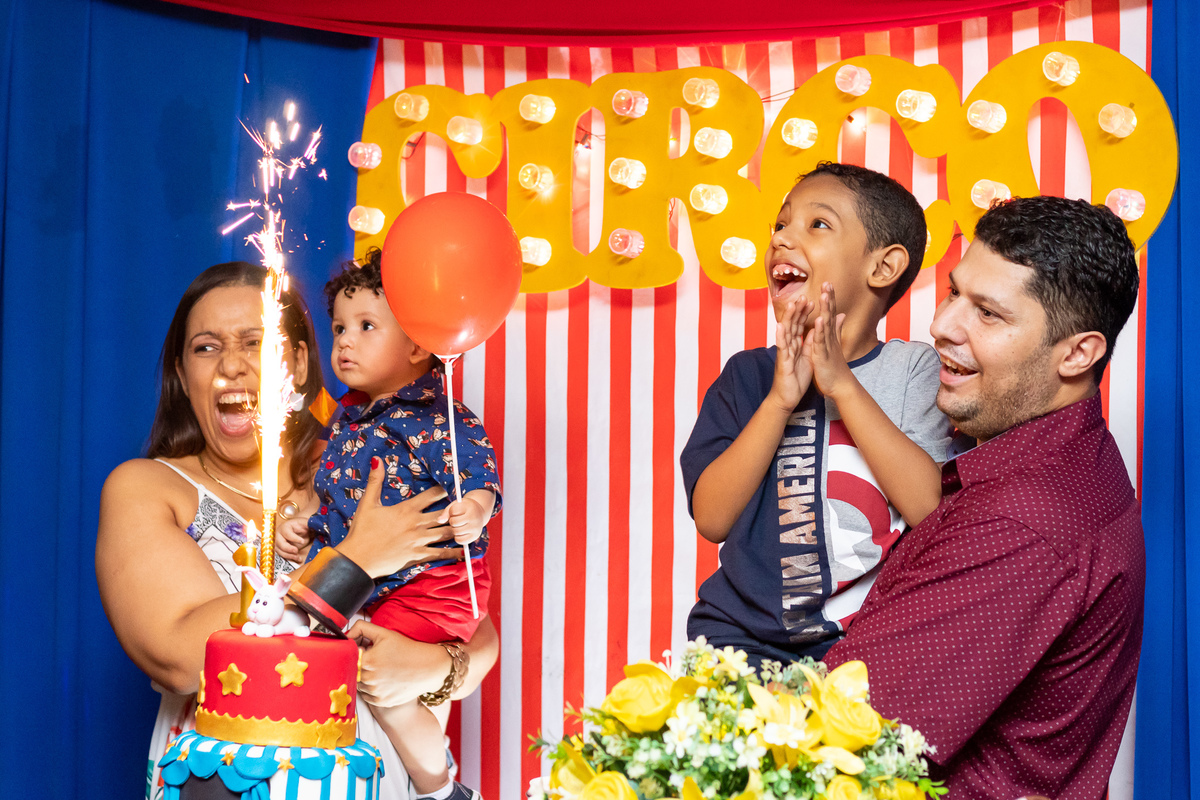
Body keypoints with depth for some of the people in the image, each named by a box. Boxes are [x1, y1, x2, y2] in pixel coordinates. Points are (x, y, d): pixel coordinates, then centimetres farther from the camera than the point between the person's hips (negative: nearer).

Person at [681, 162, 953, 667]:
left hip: (872, 644, -1)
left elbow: (933, 508, -12)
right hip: (745, 638, 1)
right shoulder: (749, 374, 7)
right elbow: (711, 518, -4)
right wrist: (780, 400, -14)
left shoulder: (913, 369, 3)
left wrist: (841, 383, -13)